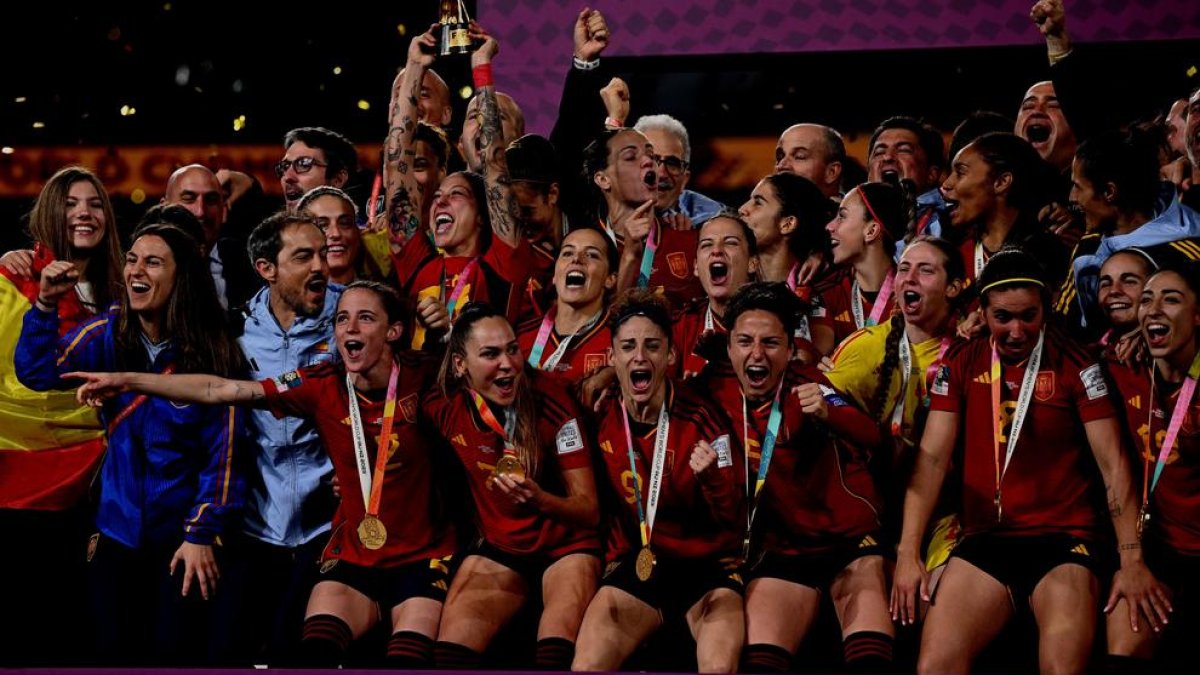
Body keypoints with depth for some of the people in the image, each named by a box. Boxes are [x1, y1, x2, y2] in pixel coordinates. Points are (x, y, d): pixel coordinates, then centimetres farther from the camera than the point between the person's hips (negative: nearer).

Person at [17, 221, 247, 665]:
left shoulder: (212, 353, -9)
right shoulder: (108, 335, 0)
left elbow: (224, 452, -10)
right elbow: (38, 373, -11)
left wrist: (203, 534, -14)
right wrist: (46, 304, -23)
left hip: (182, 535, -3)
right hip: (119, 531, 3)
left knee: (174, 655, 0)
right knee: (113, 653, 7)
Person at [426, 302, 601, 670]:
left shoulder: (551, 399, -16)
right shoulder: (444, 405, -8)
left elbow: (590, 511, -13)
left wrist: (539, 499, -30)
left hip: (565, 546, -3)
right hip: (498, 549, 3)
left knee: (558, 644, -33)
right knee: (453, 645, -25)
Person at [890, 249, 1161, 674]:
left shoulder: (1075, 365, -1)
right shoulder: (960, 365, 7)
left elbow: (1112, 463, -3)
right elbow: (932, 459, 3)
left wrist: (1131, 559, -10)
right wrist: (908, 553, -6)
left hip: (1065, 538, -2)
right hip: (984, 542, 2)